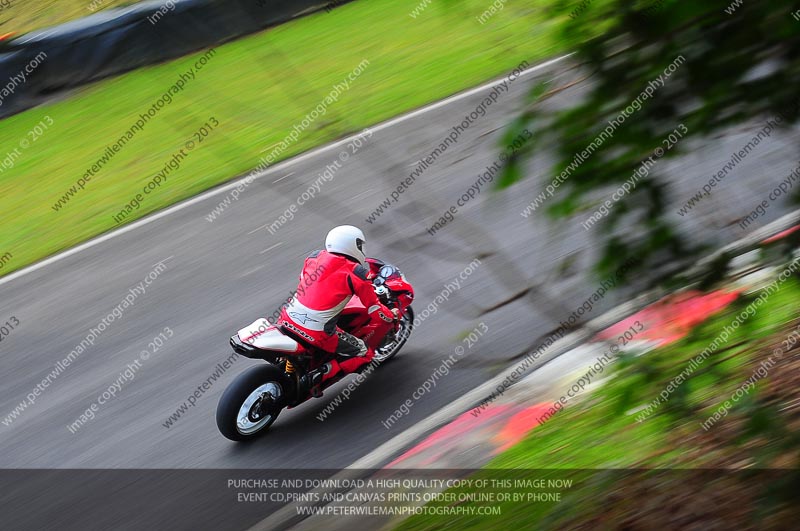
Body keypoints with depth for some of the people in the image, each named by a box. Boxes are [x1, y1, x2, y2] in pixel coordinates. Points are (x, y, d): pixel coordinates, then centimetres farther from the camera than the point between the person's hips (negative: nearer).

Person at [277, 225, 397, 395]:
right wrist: (392, 315, 20)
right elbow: (375, 310, -1)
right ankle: (318, 376, -6)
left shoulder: (315, 256, 8)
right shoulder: (356, 273, -6)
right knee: (364, 355, 11)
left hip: (285, 322, 6)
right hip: (318, 333, -6)